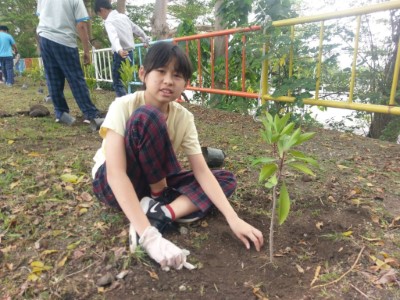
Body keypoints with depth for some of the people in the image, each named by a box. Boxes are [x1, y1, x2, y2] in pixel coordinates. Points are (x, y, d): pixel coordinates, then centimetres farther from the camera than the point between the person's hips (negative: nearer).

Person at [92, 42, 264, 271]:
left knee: (226, 180, -8)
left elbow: (202, 172, -16)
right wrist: (149, 236, -42)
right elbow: (116, 173, -33)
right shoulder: (124, 107, -24)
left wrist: (234, 219, -28)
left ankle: (160, 215, -27)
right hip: (111, 184, -4)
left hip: (154, 184, 5)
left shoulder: (184, 118, -12)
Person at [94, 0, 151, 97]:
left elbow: (114, 36, -31)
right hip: (129, 53, 8)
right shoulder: (124, 16, 12)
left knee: (117, 83, -2)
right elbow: (136, 29, 23)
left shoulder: (109, 21, -11)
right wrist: (146, 40, 38)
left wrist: (119, 50, -49)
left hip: (121, 54, -8)